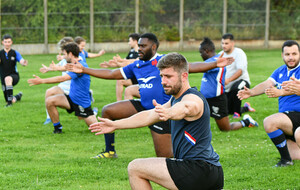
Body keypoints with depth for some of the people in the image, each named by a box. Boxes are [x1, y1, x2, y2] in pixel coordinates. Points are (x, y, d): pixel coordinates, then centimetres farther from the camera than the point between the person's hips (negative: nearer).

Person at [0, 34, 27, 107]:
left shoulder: (15, 53, -4)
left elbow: (21, 61, -18)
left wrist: (24, 63, -44)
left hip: (14, 76, -3)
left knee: (8, 79, -41)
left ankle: (10, 102, -36)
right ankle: (18, 96, 45)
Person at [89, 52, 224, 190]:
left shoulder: (193, 98, -14)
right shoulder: (175, 99, 18)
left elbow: (185, 107, -39)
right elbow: (149, 116, 23)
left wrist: (169, 113, -62)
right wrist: (115, 125, 22)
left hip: (198, 169, -11)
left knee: (135, 168, -8)